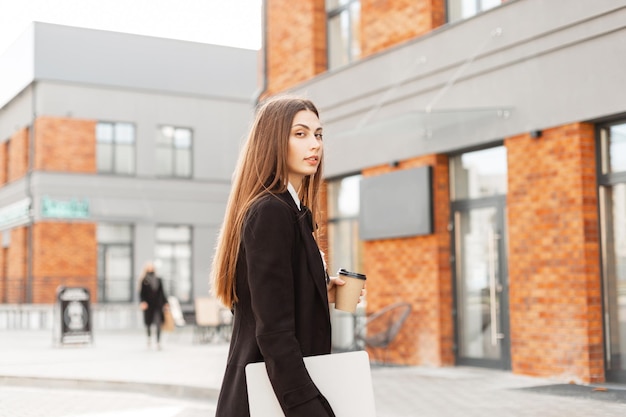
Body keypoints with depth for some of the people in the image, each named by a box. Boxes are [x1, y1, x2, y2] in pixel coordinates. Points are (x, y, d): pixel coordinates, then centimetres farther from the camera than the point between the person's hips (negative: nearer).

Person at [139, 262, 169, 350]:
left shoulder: (158, 280, 10)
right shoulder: (144, 280, 0)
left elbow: (162, 292, 14)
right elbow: (141, 293, -3)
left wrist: (165, 303, 11)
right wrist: (142, 302, -16)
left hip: (157, 304, 2)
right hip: (148, 305, -1)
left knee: (158, 323, -11)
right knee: (148, 324, 8)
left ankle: (158, 342, -8)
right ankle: (149, 337, 39)